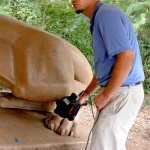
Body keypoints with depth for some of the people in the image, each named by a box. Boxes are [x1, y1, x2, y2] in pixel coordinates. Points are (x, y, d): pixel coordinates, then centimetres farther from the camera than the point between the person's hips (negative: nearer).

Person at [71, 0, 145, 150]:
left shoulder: (106, 13, -15)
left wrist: (106, 95, -18)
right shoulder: (100, 17, 15)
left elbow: (127, 57, -25)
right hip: (117, 91, 10)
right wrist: (85, 94, 21)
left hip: (122, 93, -10)